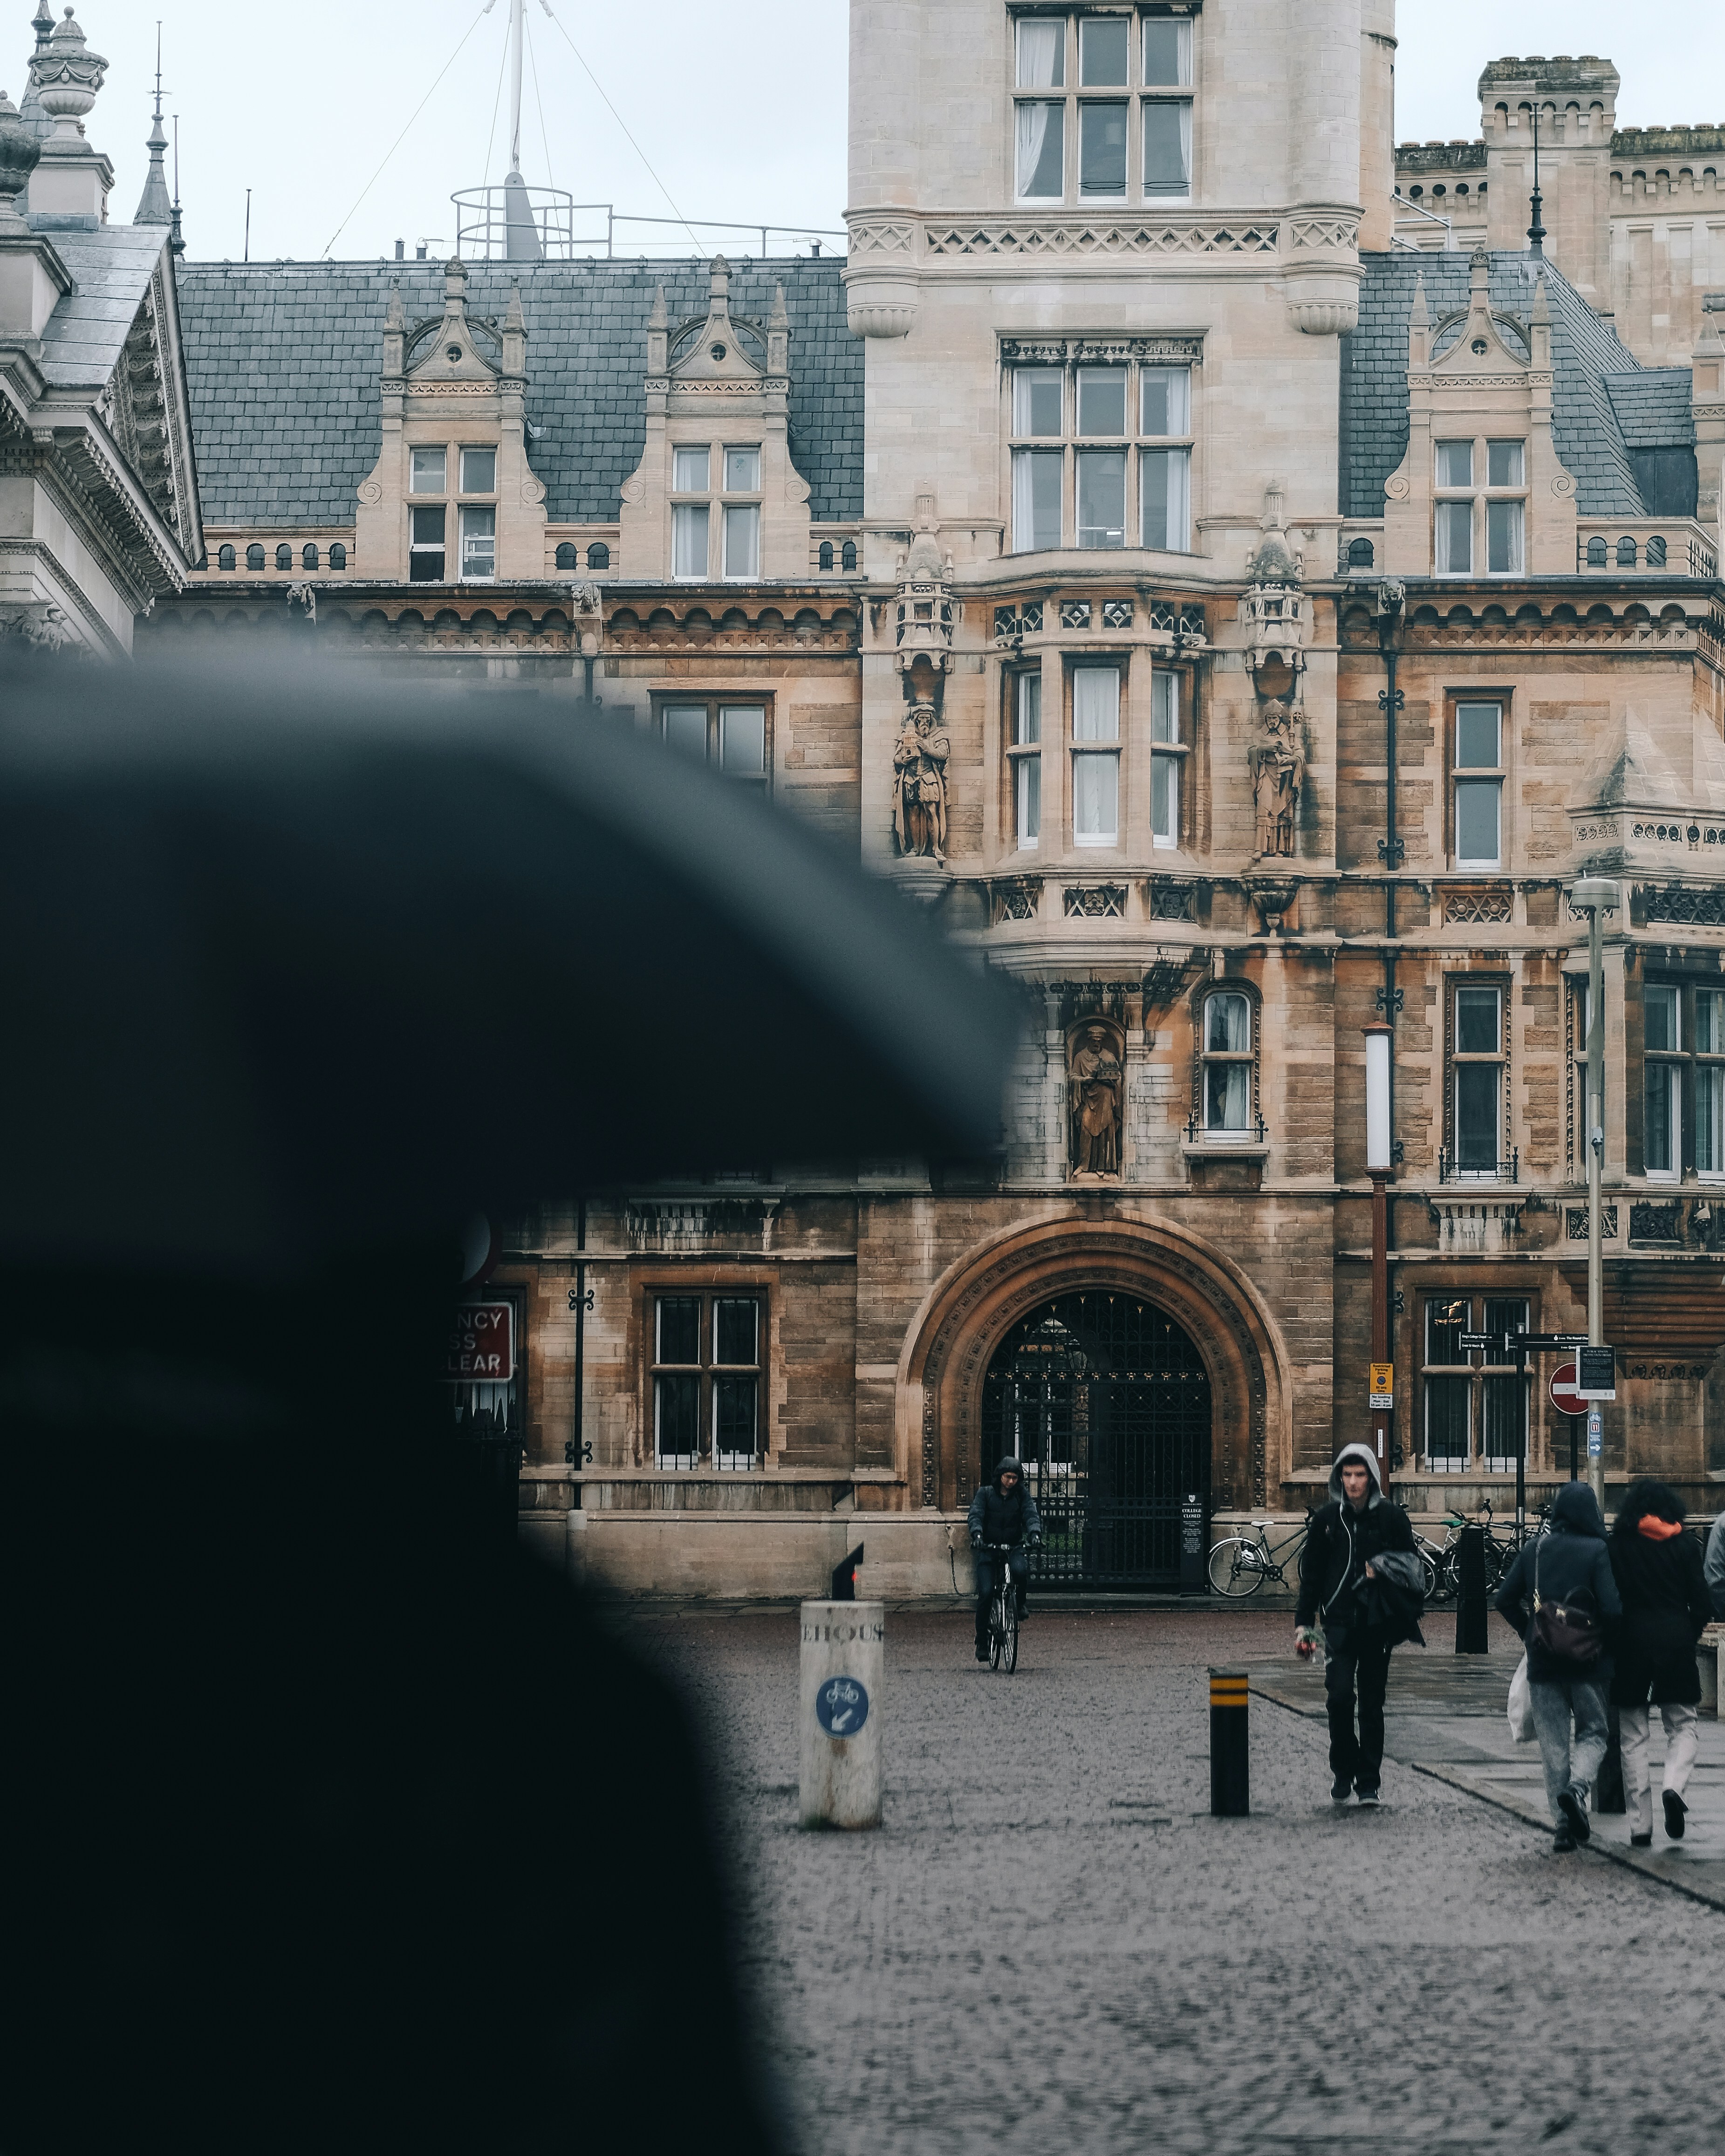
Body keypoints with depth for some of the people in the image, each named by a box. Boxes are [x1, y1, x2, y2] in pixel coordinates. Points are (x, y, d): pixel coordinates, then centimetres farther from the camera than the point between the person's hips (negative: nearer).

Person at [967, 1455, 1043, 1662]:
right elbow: (976, 1515, -8)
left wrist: (1035, 1533, -27)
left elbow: (1032, 1515, -5)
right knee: (985, 1593, -13)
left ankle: (1020, 1605, -5)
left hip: (1015, 1547, 0)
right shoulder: (985, 1493, 4)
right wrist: (977, 1534, -29)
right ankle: (982, 1641, 0)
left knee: (1020, 1569, -35)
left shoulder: (1022, 1495, 8)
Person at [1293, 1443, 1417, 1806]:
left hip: (1378, 1624, -1)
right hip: (1339, 1622, 1)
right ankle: (1344, 1769, 6)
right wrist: (1303, 1622, 8)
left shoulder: (1392, 1517, 1)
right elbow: (1311, 1572, 12)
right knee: (1340, 1696, -12)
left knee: (1372, 1704, 4)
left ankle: (1369, 1783, 12)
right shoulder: (1327, 1518, 6)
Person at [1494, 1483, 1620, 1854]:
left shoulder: (1532, 1549, 2)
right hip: (1588, 1661, -3)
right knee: (1592, 1732, 12)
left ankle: (1563, 1824, 5)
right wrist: (1607, 1642, 1)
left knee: (1553, 1743, 8)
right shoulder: (1596, 1551, -9)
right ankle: (1577, 1787, -17)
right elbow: (1611, 1608, -17)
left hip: (1544, 1661, 3)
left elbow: (1505, 1600, 3)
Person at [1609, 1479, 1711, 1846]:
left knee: (1634, 1736, 6)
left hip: (1632, 1641, 0)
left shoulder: (1619, 1544, 0)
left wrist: (1610, 1641, 10)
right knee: (1684, 1726, 11)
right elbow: (1700, 1597, -1)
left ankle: (1641, 1825, 2)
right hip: (1675, 1641, 0)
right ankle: (1673, 1786, -19)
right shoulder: (1684, 1544, 1)